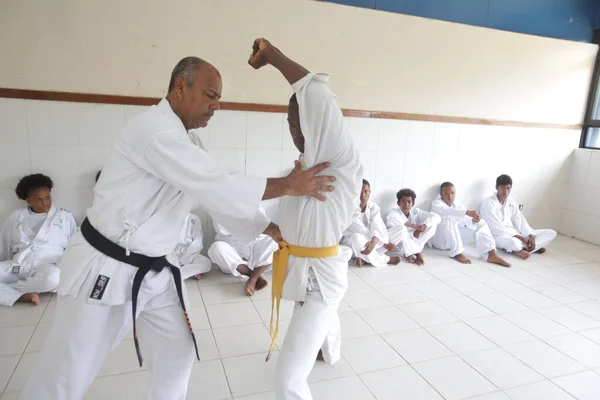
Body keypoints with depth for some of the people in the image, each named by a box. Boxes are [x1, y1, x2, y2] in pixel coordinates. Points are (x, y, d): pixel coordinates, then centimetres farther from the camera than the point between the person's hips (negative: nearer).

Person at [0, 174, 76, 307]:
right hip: (17, 265, 3)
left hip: (46, 266, -3)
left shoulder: (64, 216, 11)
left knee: (53, 278, -39)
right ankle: (22, 295, -26)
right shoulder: (16, 216, 17)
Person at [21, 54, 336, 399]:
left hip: (152, 271, 9)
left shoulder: (179, 141, 9)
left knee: (177, 353, 16)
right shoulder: (154, 129, -22)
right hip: (106, 269, -9)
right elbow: (219, 188, -28)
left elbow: (217, 197, 10)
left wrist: (274, 230, 5)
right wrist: (288, 186, -19)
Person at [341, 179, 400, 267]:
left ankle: (364, 257, -17)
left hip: (369, 242, 5)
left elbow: (376, 228, -23)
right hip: (350, 242, -5)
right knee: (357, 237, -40)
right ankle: (385, 259, -19)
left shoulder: (374, 207, -7)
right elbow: (362, 231, -27)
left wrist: (373, 243, -46)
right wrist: (384, 244, -32)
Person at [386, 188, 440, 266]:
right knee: (401, 228, -37)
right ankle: (417, 252, -18)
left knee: (432, 224, -10)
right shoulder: (394, 213, -18)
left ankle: (409, 253, -18)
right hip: (395, 243, -5)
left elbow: (437, 217, -12)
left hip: (411, 240, 6)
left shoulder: (415, 212, -5)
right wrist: (416, 226, -34)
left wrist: (423, 226, -29)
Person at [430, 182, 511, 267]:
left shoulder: (457, 206, 12)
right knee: (449, 220, -35)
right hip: (440, 240, -6)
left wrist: (473, 220, -25)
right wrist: (467, 212, -41)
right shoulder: (436, 203, -8)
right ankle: (457, 253, -32)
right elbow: (449, 211, -30)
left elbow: (466, 221, -2)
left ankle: (491, 254, -24)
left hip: (455, 236, 6)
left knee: (480, 223, -7)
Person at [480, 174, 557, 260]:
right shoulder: (488, 204, -14)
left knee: (551, 233, 1)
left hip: (514, 234, 8)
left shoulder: (511, 202, 9)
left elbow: (520, 221, 5)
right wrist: (520, 238, -23)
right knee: (513, 242, -44)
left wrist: (531, 236, -13)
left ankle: (518, 250, -16)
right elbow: (497, 228, -20)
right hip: (498, 236, -8)